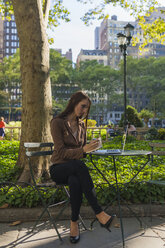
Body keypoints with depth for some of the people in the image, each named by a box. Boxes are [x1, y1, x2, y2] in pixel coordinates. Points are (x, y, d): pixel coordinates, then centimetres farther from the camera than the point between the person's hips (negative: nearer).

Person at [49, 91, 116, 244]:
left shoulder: (82, 125, 11)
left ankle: (74, 223, -20)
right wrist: (83, 150, -28)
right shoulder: (57, 122, -9)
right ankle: (99, 214, -36)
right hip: (58, 169, -4)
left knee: (75, 182, -36)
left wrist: (89, 147, -6)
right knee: (80, 166, -39)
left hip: (75, 168, 4)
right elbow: (61, 152, -16)